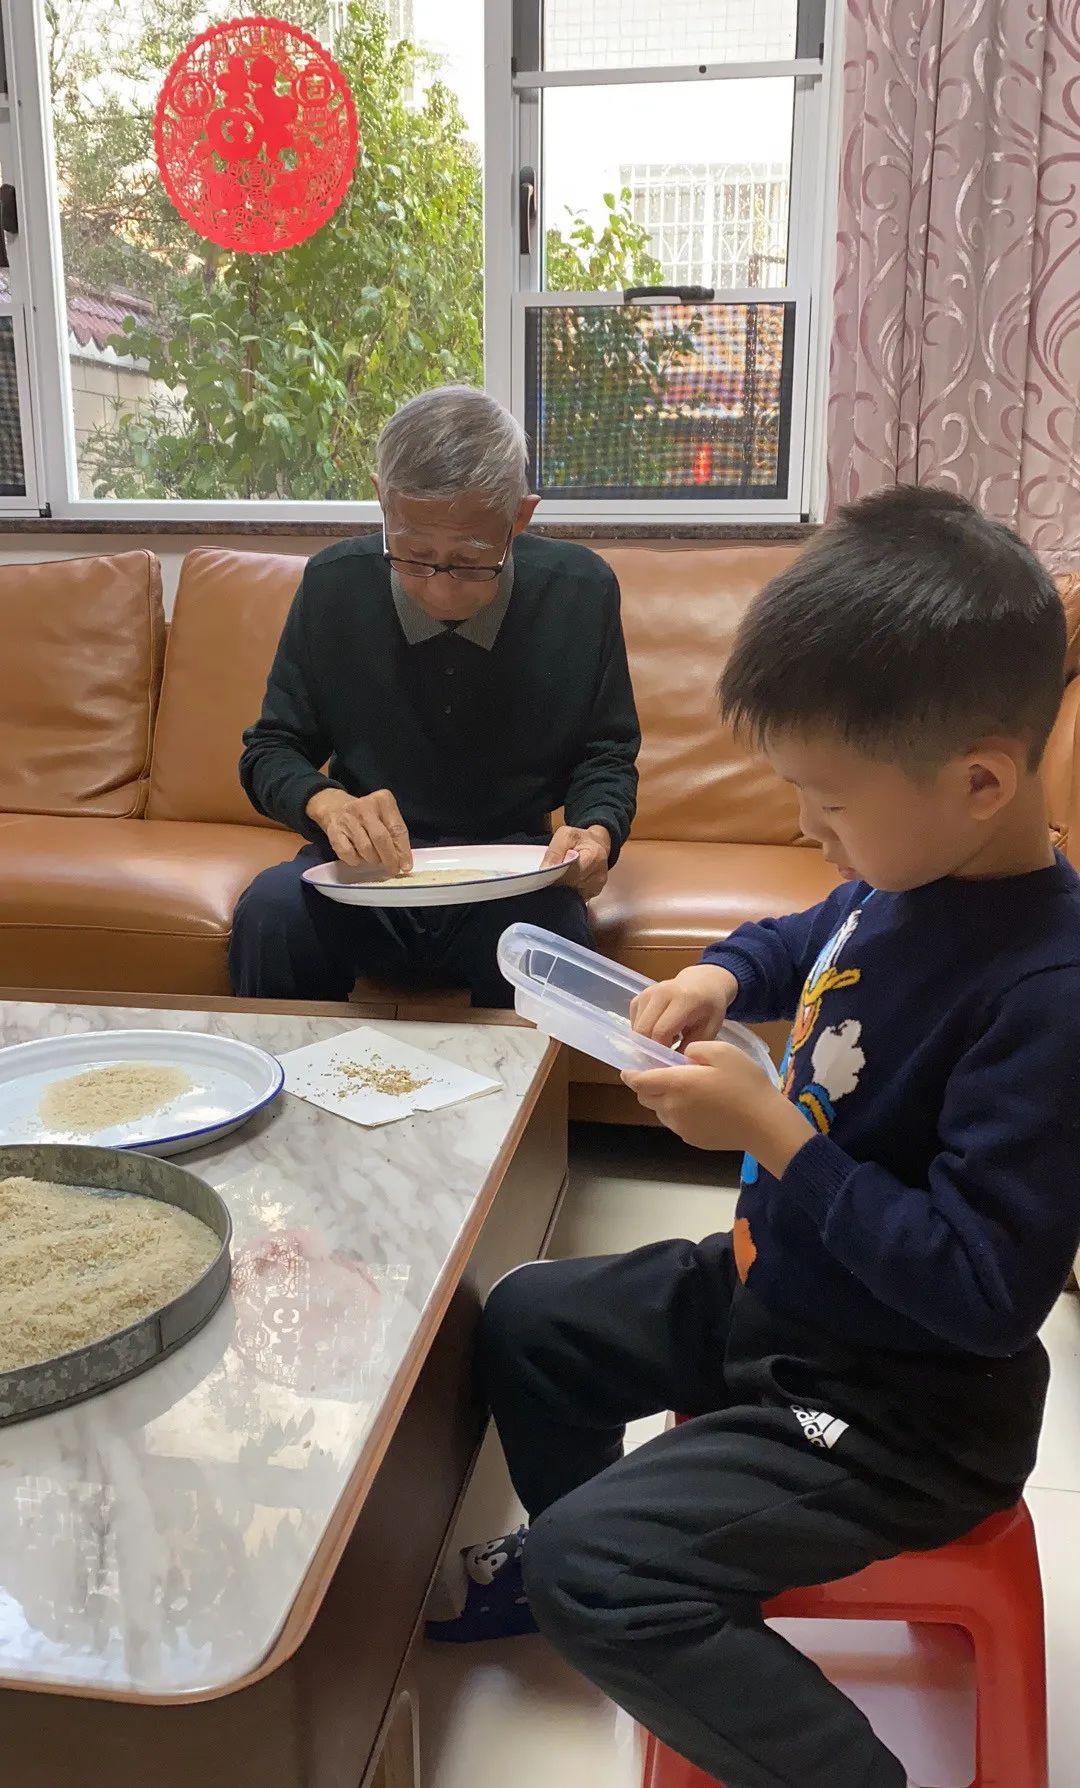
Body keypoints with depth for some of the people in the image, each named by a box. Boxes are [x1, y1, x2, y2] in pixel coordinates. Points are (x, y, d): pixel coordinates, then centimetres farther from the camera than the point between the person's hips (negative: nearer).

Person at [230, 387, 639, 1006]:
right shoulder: (335, 584, -4)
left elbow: (608, 753, 7)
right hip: (368, 865, 1)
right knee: (270, 910, -31)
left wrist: (597, 831, -15)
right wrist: (327, 804, -19)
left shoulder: (582, 590, -4)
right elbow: (271, 749, 4)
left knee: (550, 933, -35)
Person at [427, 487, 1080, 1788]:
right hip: (766, 1290, 9)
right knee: (528, 1318, 20)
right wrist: (725, 974, -4)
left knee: (595, 1570, -19)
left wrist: (774, 1135, -29)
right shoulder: (905, 878, -6)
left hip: (902, 1403, -9)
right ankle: (571, 1566, 44)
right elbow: (815, 940, 17)